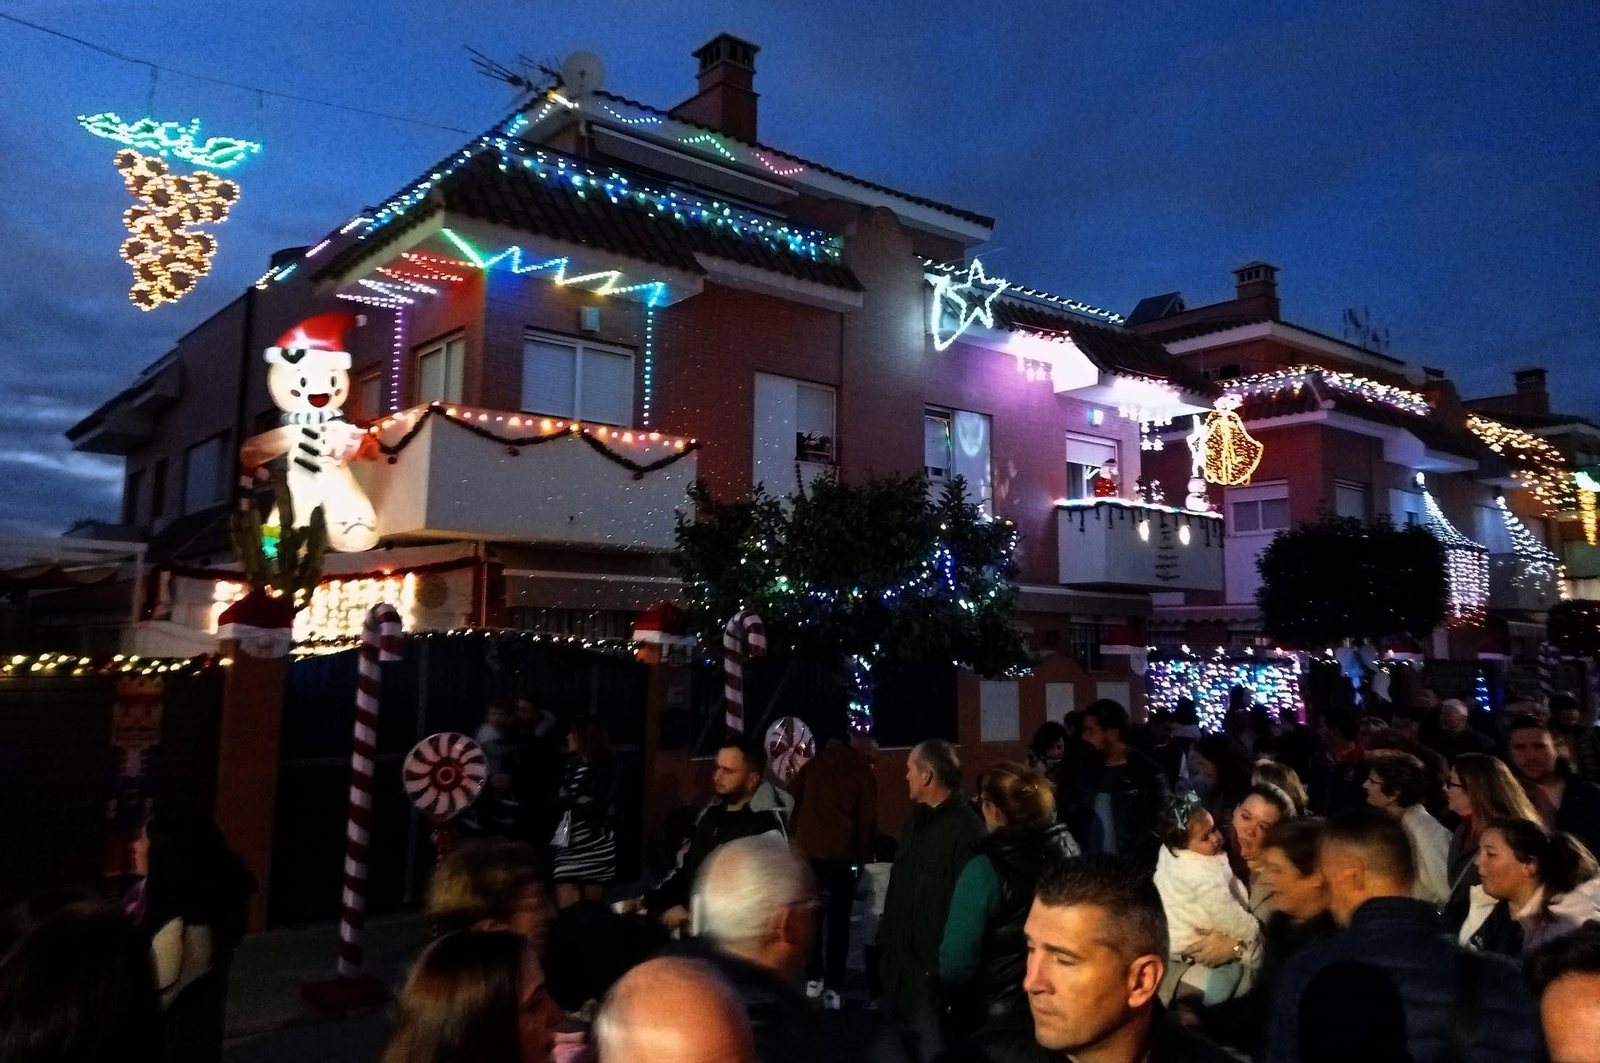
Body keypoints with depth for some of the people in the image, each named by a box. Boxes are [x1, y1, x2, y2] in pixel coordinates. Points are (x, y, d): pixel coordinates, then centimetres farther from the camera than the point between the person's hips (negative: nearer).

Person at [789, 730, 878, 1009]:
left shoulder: (813, 764, 9)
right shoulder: (862, 772, -3)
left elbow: (796, 803, 14)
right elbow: (867, 820, -3)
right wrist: (864, 857, 5)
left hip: (809, 851, 3)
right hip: (842, 854, -3)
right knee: (838, 921, 3)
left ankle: (813, 978, 18)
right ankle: (832, 987, -2)